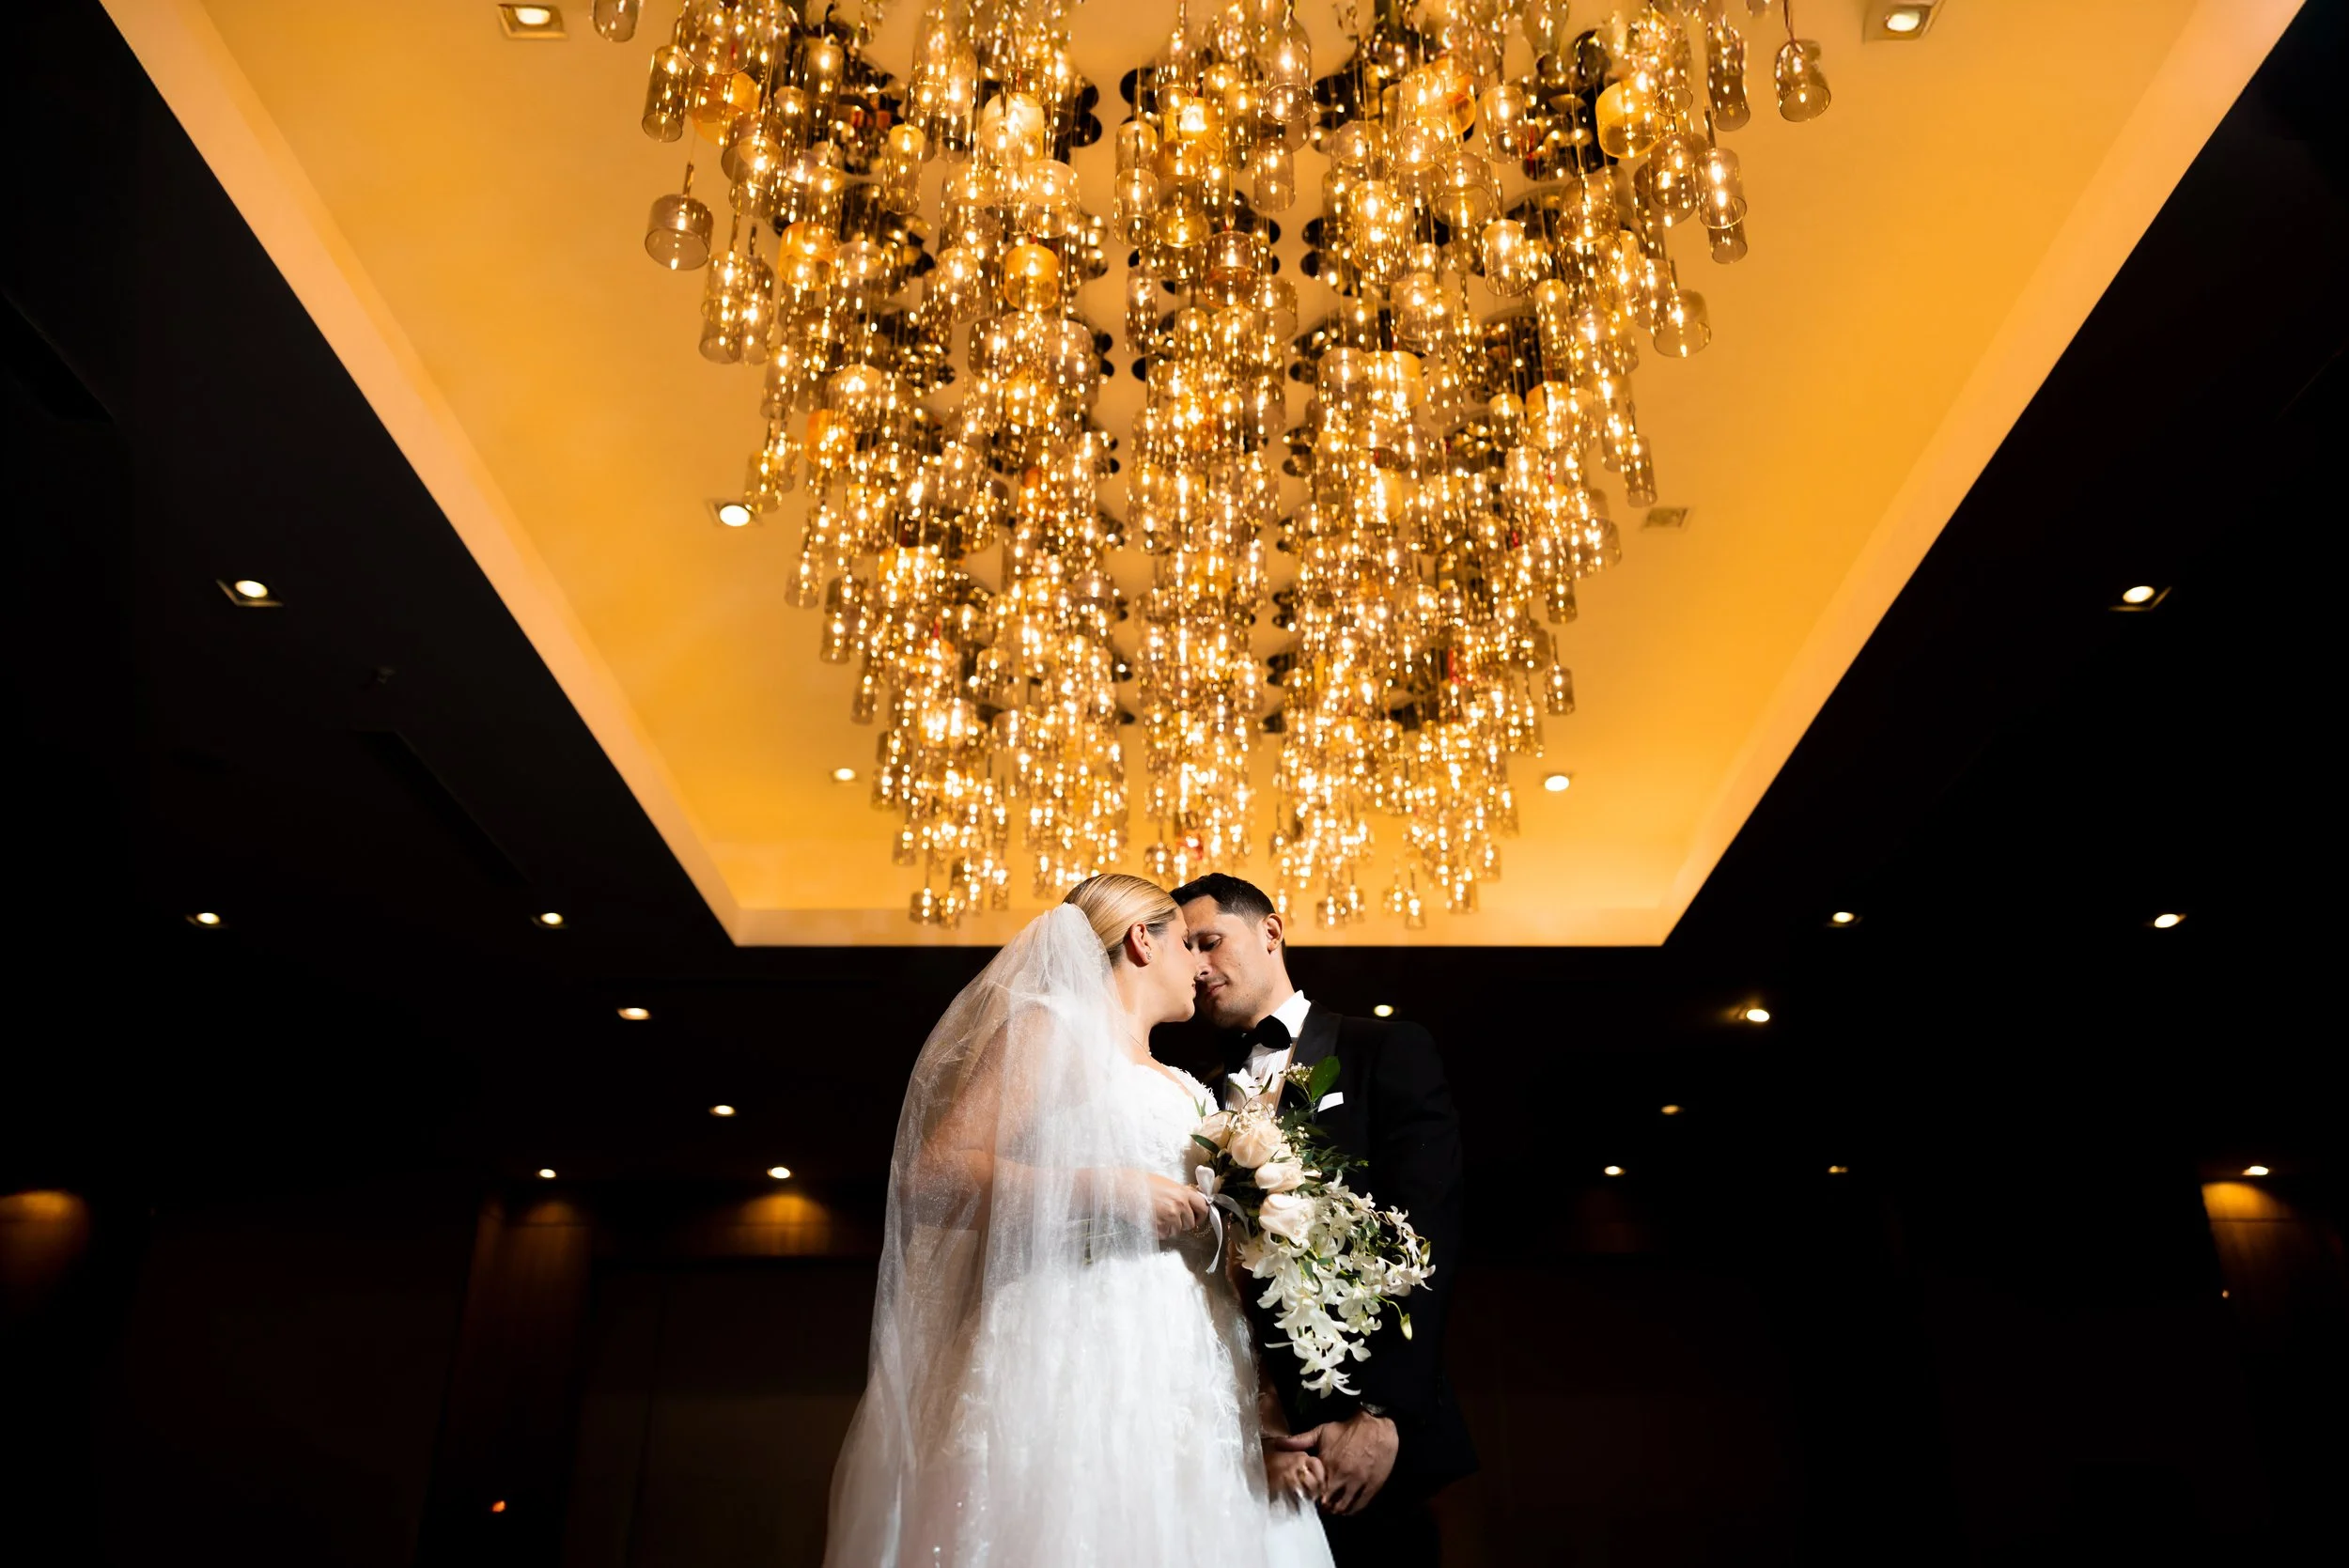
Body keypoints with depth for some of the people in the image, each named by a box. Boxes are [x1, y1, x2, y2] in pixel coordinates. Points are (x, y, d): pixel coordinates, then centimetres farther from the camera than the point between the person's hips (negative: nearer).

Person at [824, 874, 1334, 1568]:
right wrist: (1108, 1190, -13)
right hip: (1082, 1357, -6)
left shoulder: (1191, 1095, 24)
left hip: (1191, 1399, 6)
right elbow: (930, 1177, -10)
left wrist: (1268, 1426, 4)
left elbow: (1225, 1268, 16)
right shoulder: (1052, 1029, 3)